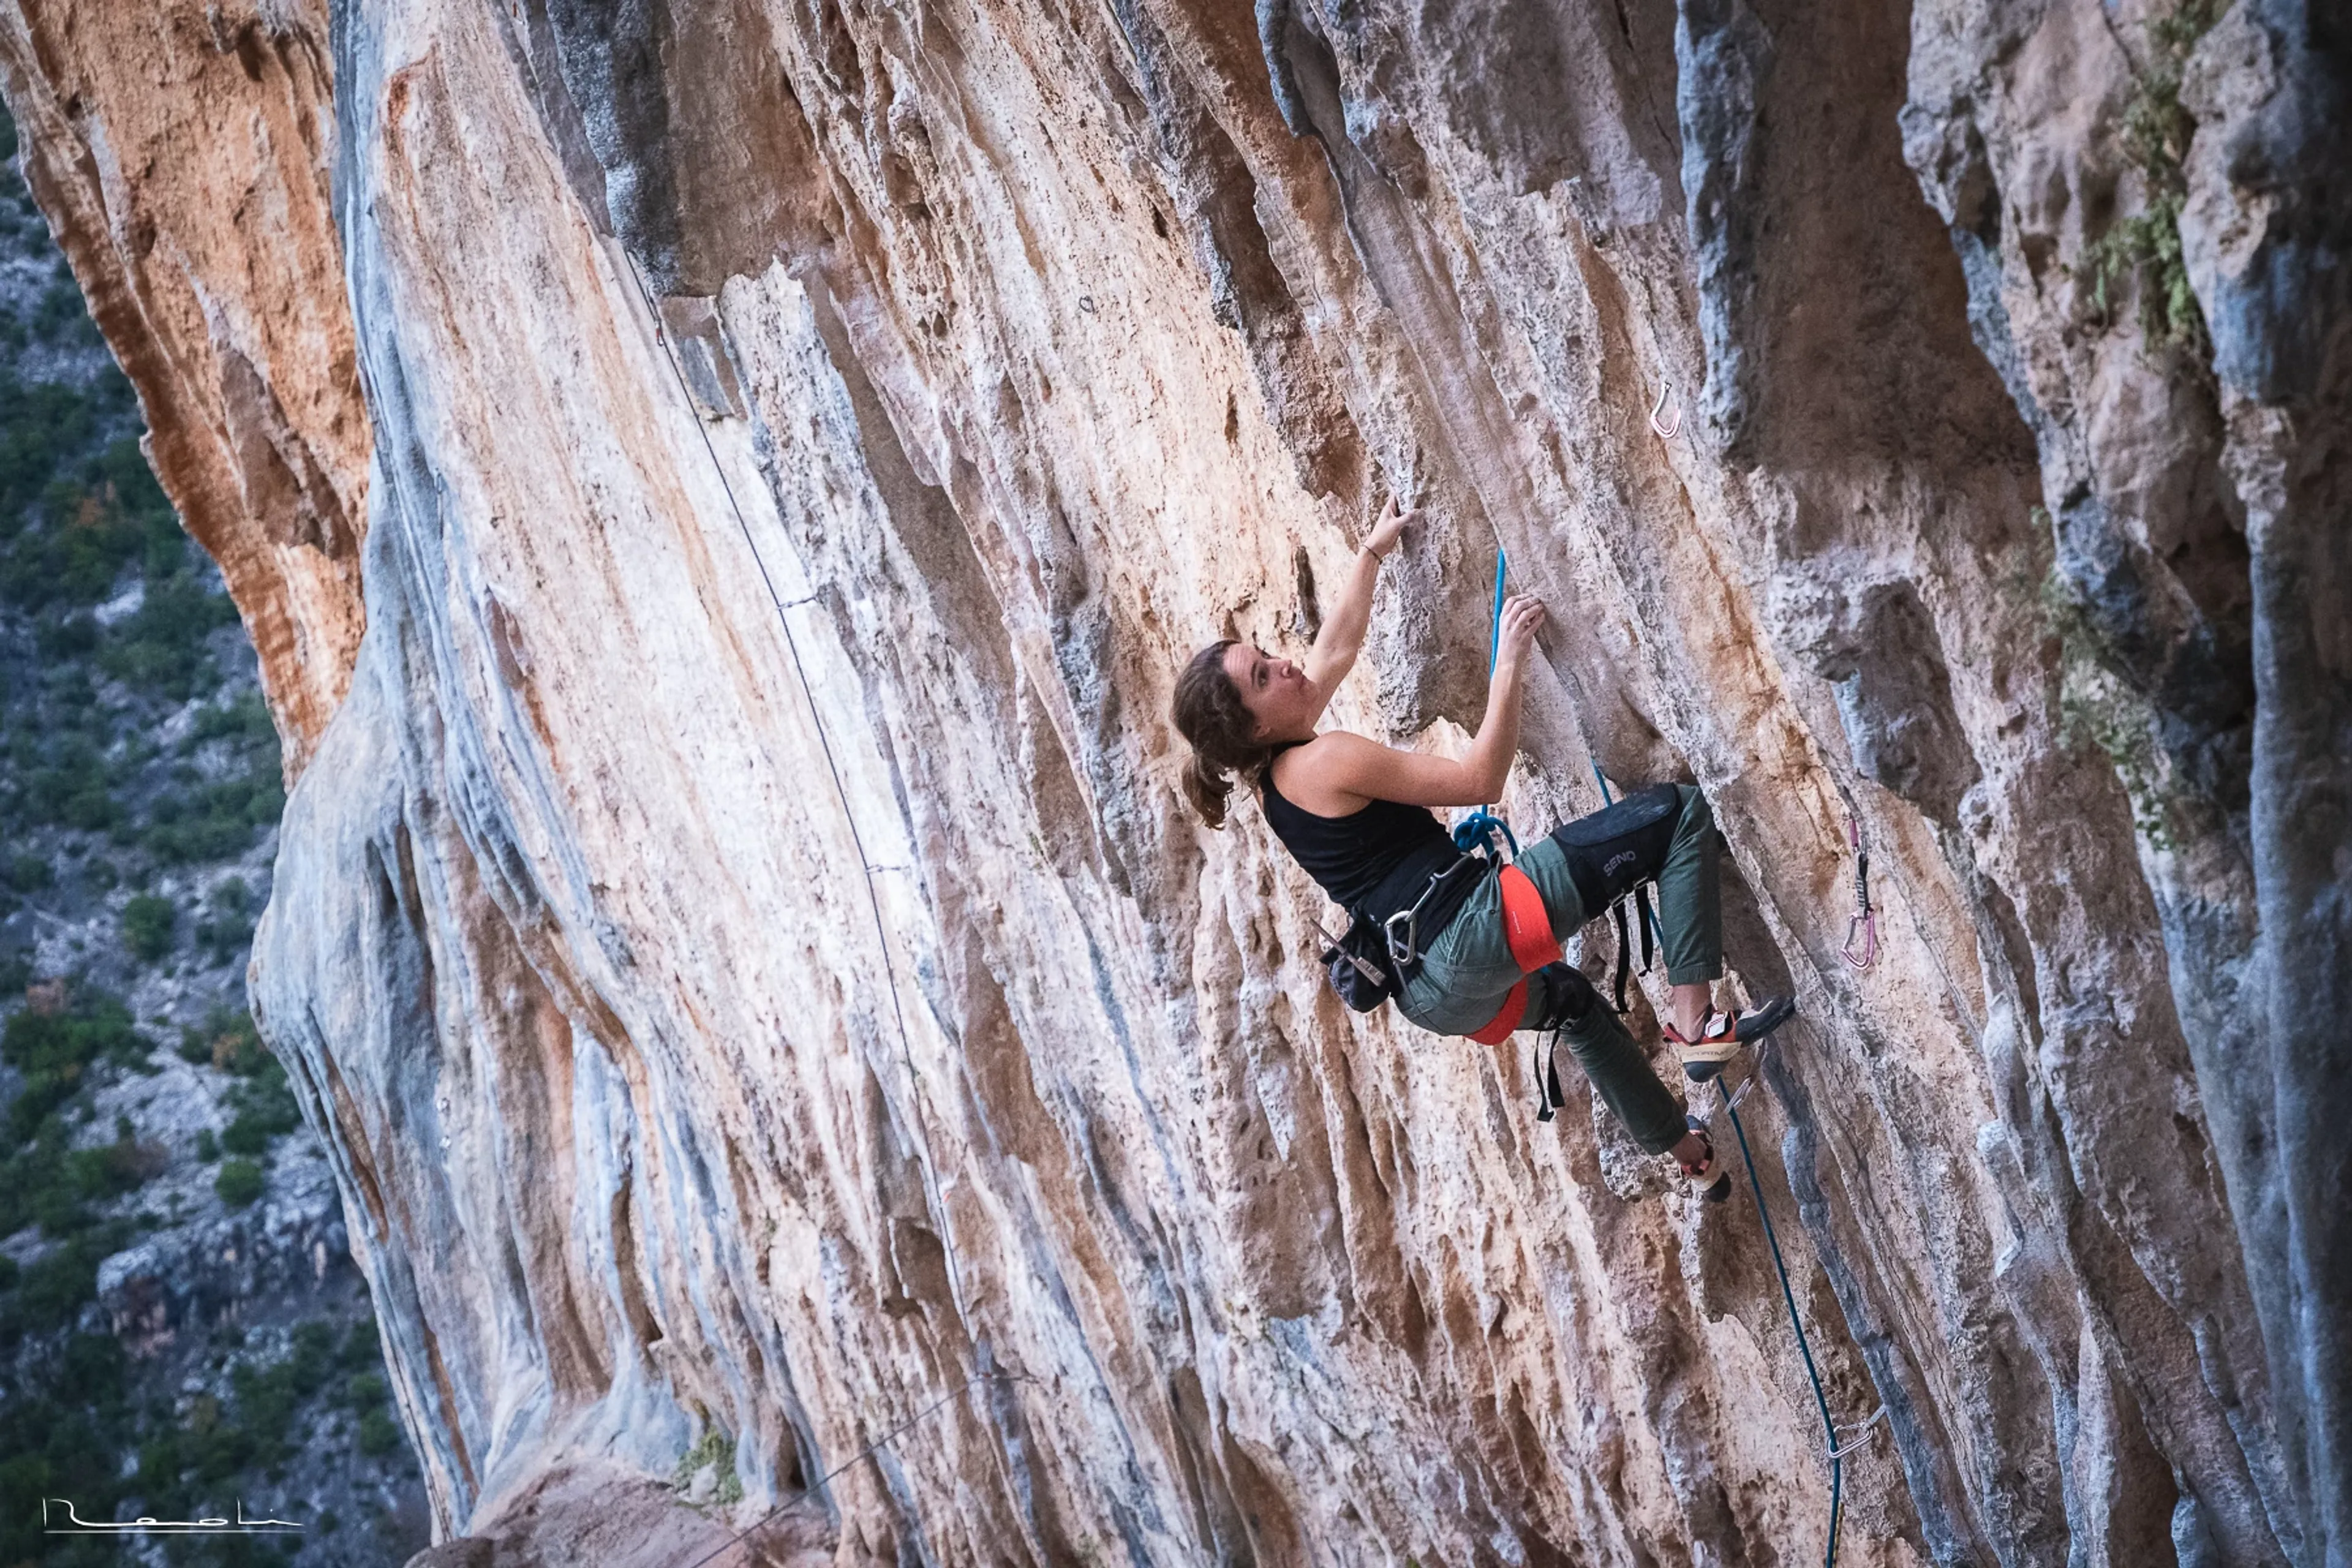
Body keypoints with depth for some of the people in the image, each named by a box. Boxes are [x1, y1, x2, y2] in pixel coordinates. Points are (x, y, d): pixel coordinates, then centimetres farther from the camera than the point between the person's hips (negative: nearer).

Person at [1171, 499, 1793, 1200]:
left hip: (1431, 991, 10)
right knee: (1678, 811, -5)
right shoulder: (1327, 761, -14)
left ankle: (1688, 1153, 50)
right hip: (1469, 931, -10)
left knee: (1569, 996, 42)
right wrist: (1509, 663, -11)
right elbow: (1479, 779, -13)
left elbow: (1338, 650, 26)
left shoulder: (1276, 772, 13)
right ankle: (1695, 1019, -9)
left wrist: (1373, 550, 36)